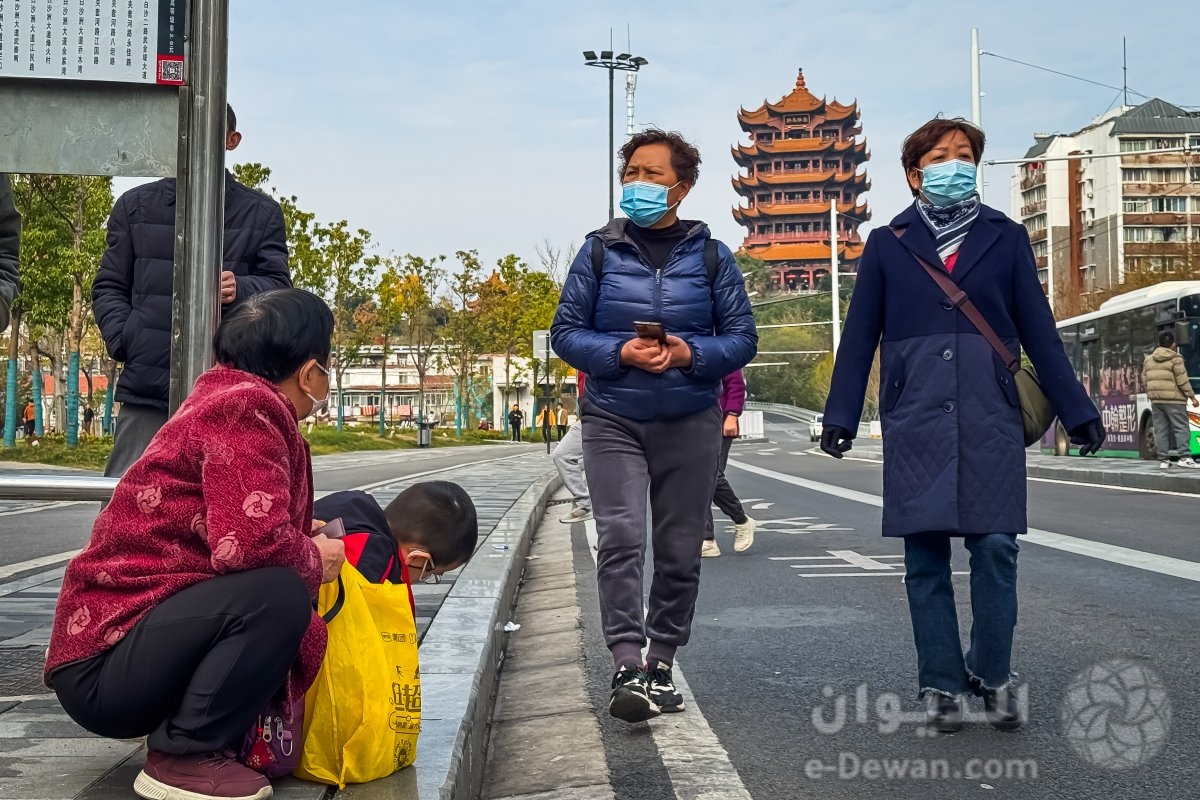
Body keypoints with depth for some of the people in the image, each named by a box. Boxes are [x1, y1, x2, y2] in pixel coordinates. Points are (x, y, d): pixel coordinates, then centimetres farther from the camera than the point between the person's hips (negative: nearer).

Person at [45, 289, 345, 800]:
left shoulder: (226, 399, 12)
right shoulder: (245, 406, -17)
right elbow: (252, 542, -30)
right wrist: (314, 560, -11)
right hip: (102, 662, -10)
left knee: (301, 633, 14)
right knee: (277, 595, -28)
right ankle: (182, 756, -12)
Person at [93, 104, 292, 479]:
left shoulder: (261, 213, 12)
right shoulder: (135, 205, 15)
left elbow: (279, 285, 5)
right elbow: (109, 287, 15)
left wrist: (241, 291, -18)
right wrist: (123, 340, -5)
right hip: (147, 389, 1)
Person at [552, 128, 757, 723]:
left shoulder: (710, 255, 4)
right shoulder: (600, 250, 3)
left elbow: (742, 337, 3)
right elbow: (566, 332, 2)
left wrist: (692, 354, -16)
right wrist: (621, 353, -15)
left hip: (690, 423, 1)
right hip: (613, 421, -1)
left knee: (679, 550, 7)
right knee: (620, 538, -15)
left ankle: (662, 663, 21)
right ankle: (627, 666, -15)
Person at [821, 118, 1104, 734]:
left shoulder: (1005, 238, 11)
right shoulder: (887, 245, 9)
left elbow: (1038, 330, 10)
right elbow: (859, 336, 8)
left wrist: (1076, 410, 7)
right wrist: (839, 416, 2)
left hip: (991, 420, 0)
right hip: (915, 423, 0)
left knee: (996, 547, -5)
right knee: (926, 557, 2)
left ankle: (991, 674, 14)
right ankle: (941, 687, 13)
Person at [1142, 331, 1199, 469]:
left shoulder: (1148, 359, 12)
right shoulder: (1175, 359, -6)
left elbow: (1145, 380, 13)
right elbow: (1183, 381, -8)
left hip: (1156, 400, 6)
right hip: (1174, 400, -5)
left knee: (1161, 430, 5)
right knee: (1181, 428, -3)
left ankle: (1163, 460, 4)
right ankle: (1184, 457, -12)